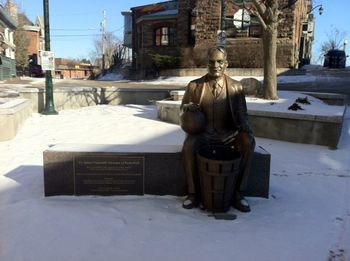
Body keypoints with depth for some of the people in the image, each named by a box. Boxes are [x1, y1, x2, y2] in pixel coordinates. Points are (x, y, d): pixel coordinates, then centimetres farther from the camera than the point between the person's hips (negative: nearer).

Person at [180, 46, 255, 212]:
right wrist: (187, 107, -13)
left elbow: (241, 112, 7)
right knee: (188, 145, -33)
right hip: (202, 133, -1)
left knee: (249, 142, -28)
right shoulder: (194, 85, 4)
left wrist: (244, 125, -16)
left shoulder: (235, 87, 5)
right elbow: (183, 107, 13)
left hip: (227, 134, 1)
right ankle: (193, 193, -15)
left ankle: (238, 193, -15)